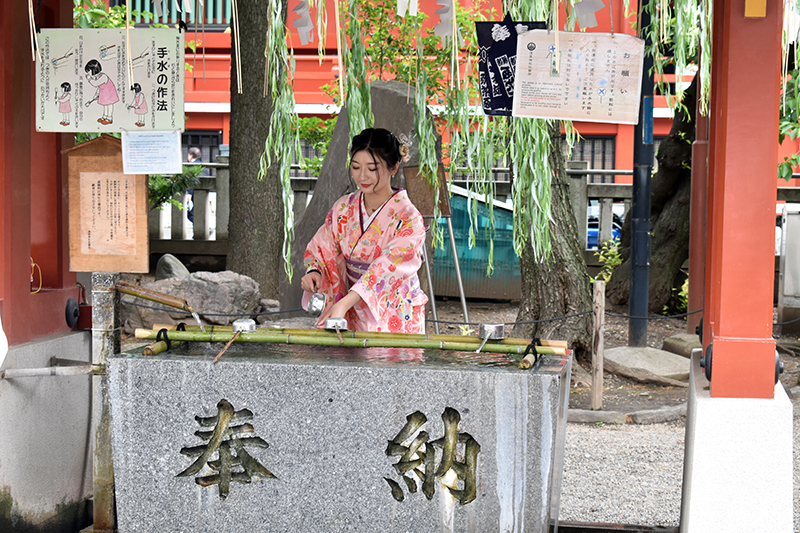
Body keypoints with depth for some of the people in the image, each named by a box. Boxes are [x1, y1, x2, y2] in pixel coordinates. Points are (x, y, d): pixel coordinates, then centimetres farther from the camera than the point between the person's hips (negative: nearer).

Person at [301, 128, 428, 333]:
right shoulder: (343, 208, 6)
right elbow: (322, 248, 14)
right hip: (352, 317, 4)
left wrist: (344, 304, -34)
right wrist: (314, 272, -10)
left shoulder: (408, 218, -11)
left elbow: (385, 269, -22)